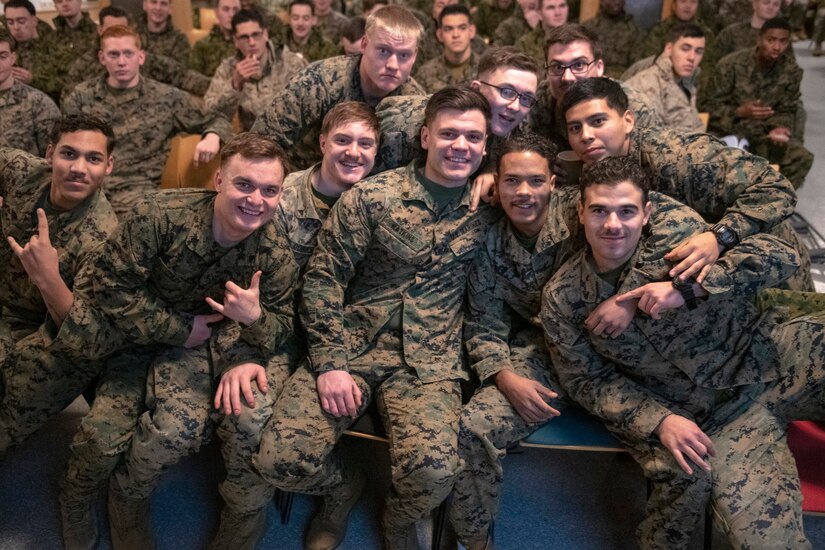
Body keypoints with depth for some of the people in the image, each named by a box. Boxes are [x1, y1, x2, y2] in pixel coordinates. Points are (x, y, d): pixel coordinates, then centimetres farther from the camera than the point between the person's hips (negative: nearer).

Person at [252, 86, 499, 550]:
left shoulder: (490, 210, 4)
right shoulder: (371, 196, -2)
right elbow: (323, 279, -3)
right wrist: (329, 363, -10)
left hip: (430, 362, 1)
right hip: (352, 348, 0)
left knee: (433, 473, -26)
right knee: (281, 462, -18)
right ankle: (343, 487, 21)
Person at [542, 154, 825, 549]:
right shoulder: (561, 299, -3)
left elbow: (781, 257, -13)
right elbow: (588, 381, 2)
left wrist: (685, 289, -25)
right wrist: (660, 420, -13)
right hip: (717, 421, 0)